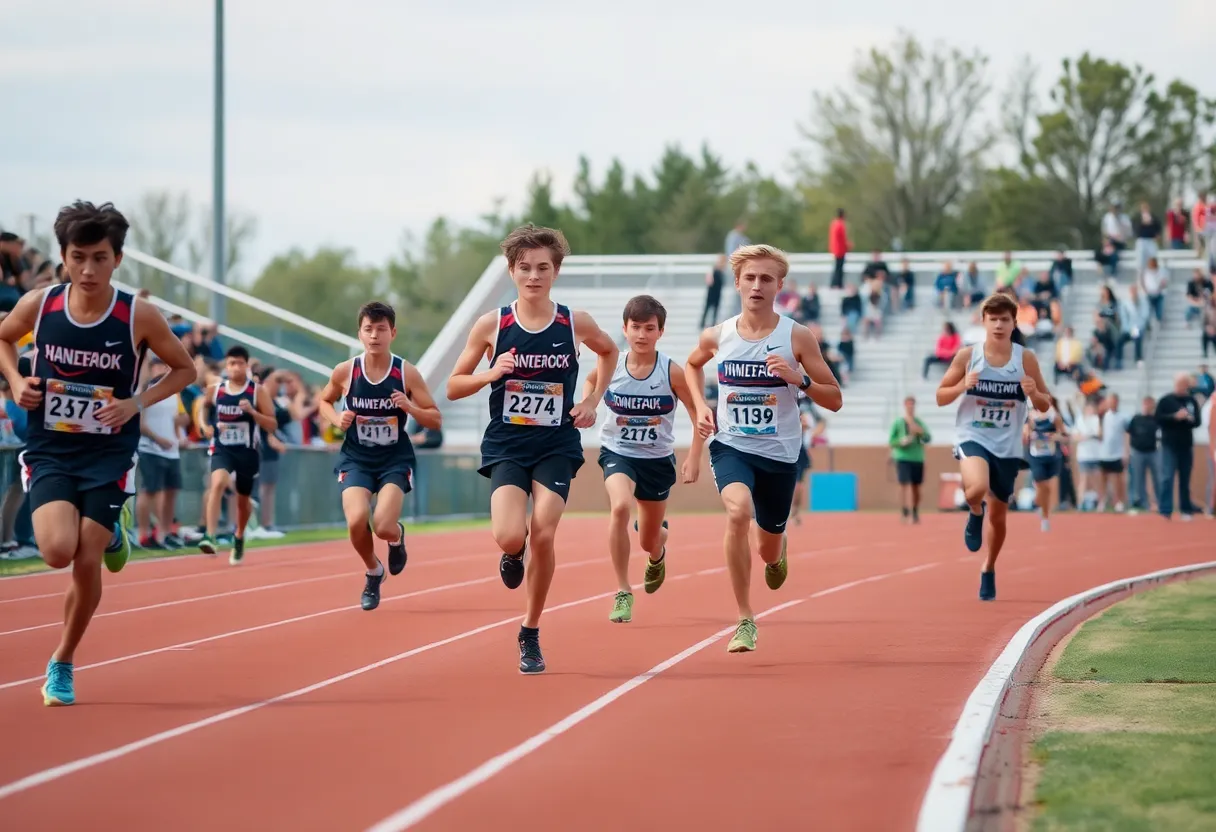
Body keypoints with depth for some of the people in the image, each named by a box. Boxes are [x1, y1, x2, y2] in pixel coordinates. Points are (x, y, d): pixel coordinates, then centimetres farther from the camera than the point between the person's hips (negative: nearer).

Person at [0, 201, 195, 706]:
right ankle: (109, 533, 15)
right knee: (58, 550, -22)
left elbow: (184, 369, 3)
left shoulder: (139, 316, -12)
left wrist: (138, 403, -12)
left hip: (108, 456, -1)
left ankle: (62, 664, 23)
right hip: (49, 452, 1)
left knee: (87, 563, -2)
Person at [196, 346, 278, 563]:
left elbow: (272, 425, -8)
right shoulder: (215, 389, -2)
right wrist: (205, 426, 1)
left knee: (243, 499, 16)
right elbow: (202, 408, 20)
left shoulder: (258, 391, -7)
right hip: (222, 448, -1)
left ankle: (239, 538, 45)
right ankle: (210, 537, -38)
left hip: (248, 451, 1)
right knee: (218, 483, -30)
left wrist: (251, 411, -23)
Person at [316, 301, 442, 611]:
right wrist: (337, 419, -7)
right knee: (357, 521, -23)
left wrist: (409, 407, -22)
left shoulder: (407, 373, -8)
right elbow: (323, 401, 15)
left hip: (395, 460, -1)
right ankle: (373, 572, 11)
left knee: (383, 527, -20)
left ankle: (397, 536, 22)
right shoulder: (345, 371, -5)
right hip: (356, 459, 1)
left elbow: (436, 420, -2)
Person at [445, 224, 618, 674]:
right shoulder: (492, 325, -3)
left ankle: (531, 633, 7)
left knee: (543, 536, -13)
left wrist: (593, 401, 9)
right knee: (510, 536, -21)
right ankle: (513, 553, 20)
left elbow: (610, 351, 22)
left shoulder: (575, 323, -1)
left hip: (557, 446, 1)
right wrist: (491, 373, -15)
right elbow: (454, 387, 3)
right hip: (505, 446, -1)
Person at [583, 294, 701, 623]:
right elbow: (589, 382, 14)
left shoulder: (671, 372, -15)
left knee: (649, 540, 13)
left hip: (657, 459, 1)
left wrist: (693, 458, -10)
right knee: (620, 507, -32)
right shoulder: (611, 366, -11)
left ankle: (657, 553, 56)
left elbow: (699, 414, -5)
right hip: (618, 452, -1)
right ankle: (623, 594, -21)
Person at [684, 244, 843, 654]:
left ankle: (775, 554, 57)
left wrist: (799, 378, -21)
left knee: (768, 551, 13)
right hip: (730, 446, -1)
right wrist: (700, 406, 7)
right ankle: (745, 621, -23)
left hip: (780, 453, 1)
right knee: (739, 511, -32)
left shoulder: (797, 337, -7)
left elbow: (834, 400, -4)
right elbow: (692, 364, 23)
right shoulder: (717, 337, -2)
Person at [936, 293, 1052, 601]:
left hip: (1008, 447, 2)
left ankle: (989, 570, 39)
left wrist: (1034, 393, -19)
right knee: (977, 487, -34)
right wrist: (962, 385, -18)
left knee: (998, 515, 13)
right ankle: (975, 514, 4)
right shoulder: (967, 355, -5)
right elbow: (940, 397, 2)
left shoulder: (1026, 359, -3)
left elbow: (1045, 405, 4)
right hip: (973, 439, -2)